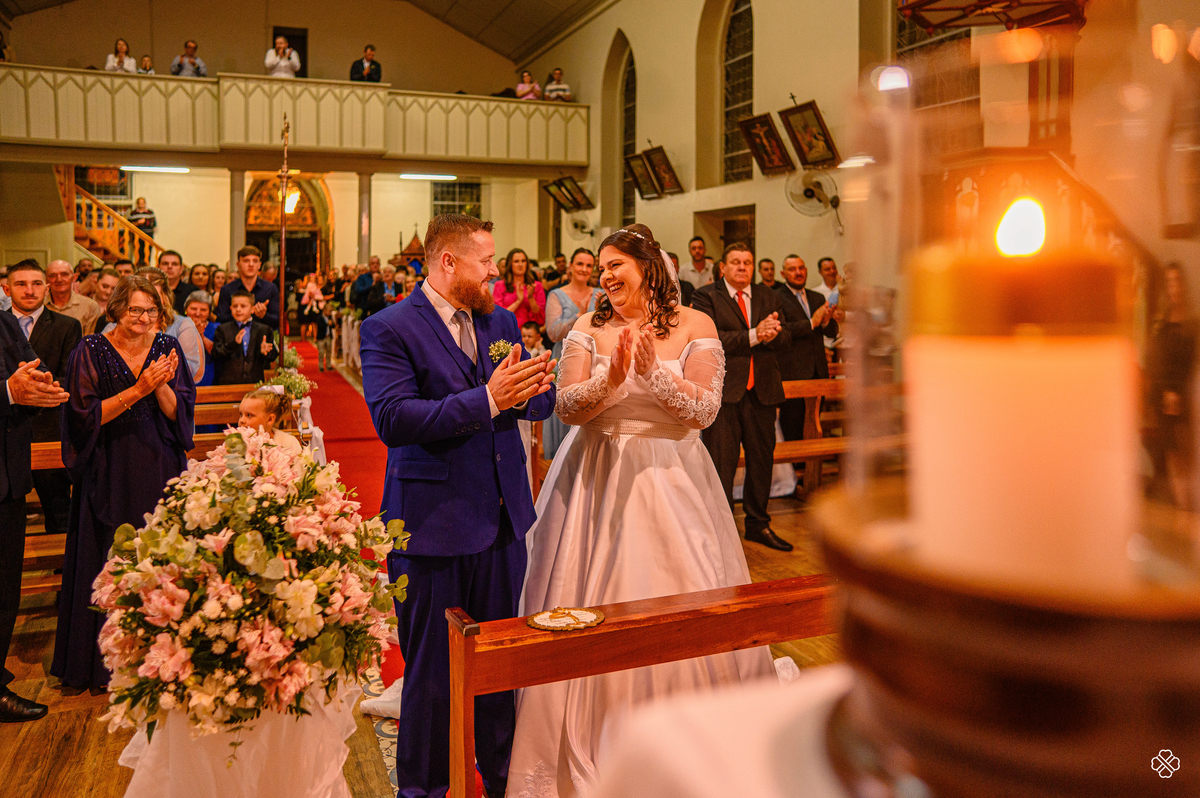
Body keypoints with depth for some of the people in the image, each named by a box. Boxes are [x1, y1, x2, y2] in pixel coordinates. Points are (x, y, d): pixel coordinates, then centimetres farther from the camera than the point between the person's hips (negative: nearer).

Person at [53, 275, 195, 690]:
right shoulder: (90, 352, -3)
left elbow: (179, 411, 1)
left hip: (161, 469, 2)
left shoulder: (167, 348, 4)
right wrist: (138, 390, -17)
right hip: (110, 473, -2)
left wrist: (160, 385, -18)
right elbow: (87, 415, -8)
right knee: (109, 565, 3)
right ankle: (106, 662, 17)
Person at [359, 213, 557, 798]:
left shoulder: (501, 321, 10)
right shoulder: (389, 328, -10)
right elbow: (392, 419, -23)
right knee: (432, 673, 9)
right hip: (434, 524, -6)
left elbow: (541, 402, 11)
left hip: (502, 519, 6)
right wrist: (487, 400, -27)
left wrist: (532, 390, -14)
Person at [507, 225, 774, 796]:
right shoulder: (588, 329, 2)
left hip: (669, 480, -1)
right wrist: (611, 379, -22)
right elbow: (566, 407, -6)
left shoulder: (694, 326, -1)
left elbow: (704, 411, -8)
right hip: (599, 479, 1)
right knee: (593, 610, 4)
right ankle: (594, 747, 24)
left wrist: (654, 369, -21)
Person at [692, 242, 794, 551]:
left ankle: (758, 525, 28)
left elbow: (785, 338, 4)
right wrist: (753, 336, -21)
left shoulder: (770, 297, 14)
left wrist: (770, 334, -19)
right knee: (722, 463, -3)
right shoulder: (706, 296, -1)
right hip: (723, 390, -5)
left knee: (762, 459, 13)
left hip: (762, 391, 5)